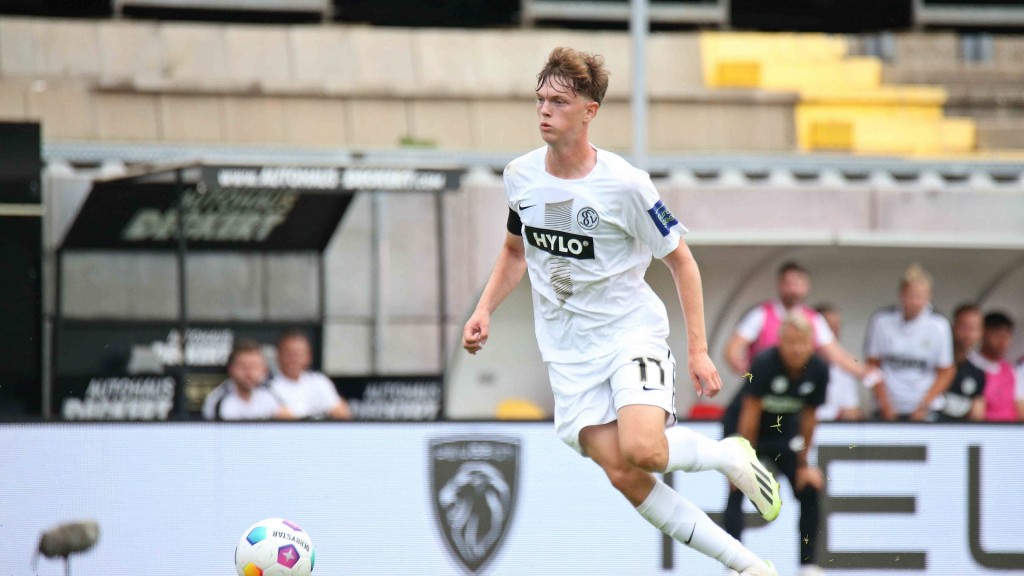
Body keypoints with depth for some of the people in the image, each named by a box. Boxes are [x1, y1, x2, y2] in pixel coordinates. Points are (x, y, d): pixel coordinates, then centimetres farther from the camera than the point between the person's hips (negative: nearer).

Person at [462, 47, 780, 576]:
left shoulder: (624, 185, -14)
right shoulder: (520, 177, 0)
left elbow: (680, 260, -4)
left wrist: (698, 349, -8)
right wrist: (484, 310, 6)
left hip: (632, 331, -4)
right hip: (569, 352, 4)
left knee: (641, 450, -28)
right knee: (623, 477, -11)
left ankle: (730, 456, 5)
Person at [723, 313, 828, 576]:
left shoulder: (818, 370, -16)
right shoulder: (765, 364, -30)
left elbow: (808, 418, -5)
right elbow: (751, 413, -26)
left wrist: (803, 464, -1)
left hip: (782, 430, 5)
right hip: (741, 428, -5)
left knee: (809, 490, -4)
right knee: (738, 489, -19)